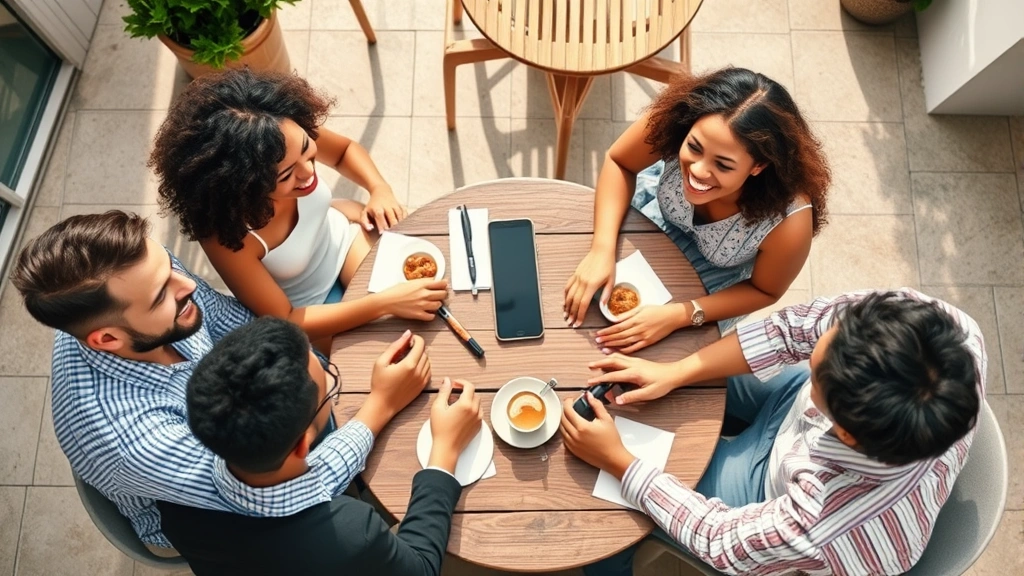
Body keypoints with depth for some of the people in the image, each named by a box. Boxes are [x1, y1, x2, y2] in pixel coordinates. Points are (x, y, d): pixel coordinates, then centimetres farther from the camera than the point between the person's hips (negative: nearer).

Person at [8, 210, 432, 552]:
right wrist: (381, 405, -27)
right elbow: (286, 498, -34)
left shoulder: (148, 280, -29)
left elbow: (228, 317, -8)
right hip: (199, 519, -5)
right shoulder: (136, 443, -45)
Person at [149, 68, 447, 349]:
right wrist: (386, 301, -37)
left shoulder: (294, 137, -28)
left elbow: (345, 150, -3)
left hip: (338, 234, 4)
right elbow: (284, 321, -28)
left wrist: (380, 189, -23)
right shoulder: (227, 234, -39)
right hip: (306, 308, -4)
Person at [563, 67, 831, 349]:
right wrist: (601, 249, -33)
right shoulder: (674, 120, -40)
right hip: (656, 211, 2)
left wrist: (679, 315, -31)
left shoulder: (788, 223, -41)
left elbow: (764, 291, -19)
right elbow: (618, 162, -19)